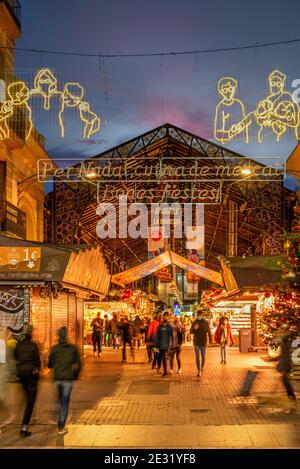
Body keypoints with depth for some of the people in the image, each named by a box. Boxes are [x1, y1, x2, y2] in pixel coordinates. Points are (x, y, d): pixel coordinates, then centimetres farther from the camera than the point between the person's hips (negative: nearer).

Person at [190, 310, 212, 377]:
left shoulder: (206, 323, -4)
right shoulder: (194, 323, -1)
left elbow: (209, 332, 3)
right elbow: (191, 332, -2)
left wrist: (210, 340, 6)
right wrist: (194, 328, -24)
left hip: (203, 343, 0)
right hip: (196, 343, 0)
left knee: (203, 357, 10)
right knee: (197, 357, -2)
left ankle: (202, 366, 38)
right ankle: (199, 371, 1)